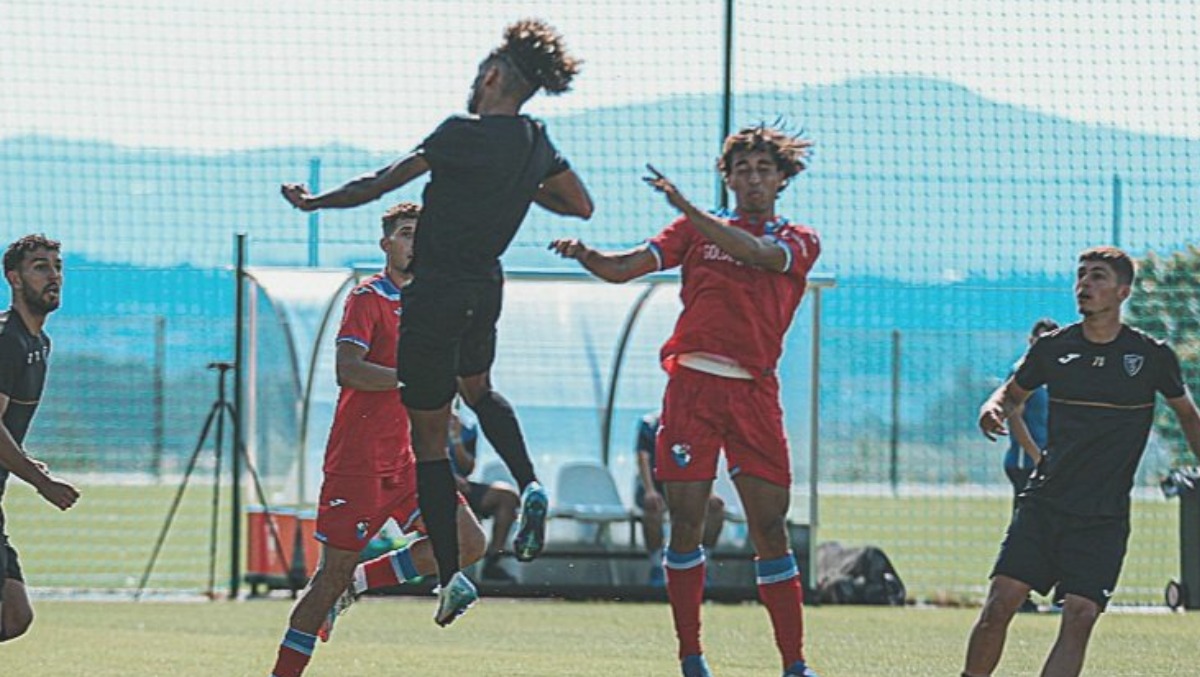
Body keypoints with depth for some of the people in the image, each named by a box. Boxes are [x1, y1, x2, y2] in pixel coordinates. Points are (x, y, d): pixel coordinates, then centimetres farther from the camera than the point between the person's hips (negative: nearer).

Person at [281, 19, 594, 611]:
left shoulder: (463, 134, -18)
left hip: (436, 291, -7)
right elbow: (581, 205, 15)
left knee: (429, 432, 2)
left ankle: (450, 574, 1)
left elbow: (380, 184, -12)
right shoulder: (536, 145, 2)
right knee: (477, 388, 34)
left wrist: (314, 202, 0)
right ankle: (529, 485, 9)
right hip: (486, 289, 7)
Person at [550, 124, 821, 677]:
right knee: (686, 523, -4)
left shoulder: (800, 242, 11)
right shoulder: (697, 229, 15)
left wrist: (684, 207, -20)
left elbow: (756, 252, -11)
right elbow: (624, 268, 7)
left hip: (753, 393, -1)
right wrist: (585, 254, -15)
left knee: (771, 529, -3)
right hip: (692, 384, 1)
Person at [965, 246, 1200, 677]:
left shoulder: (1152, 356, -2)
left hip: (1104, 518, -2)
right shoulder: (1052, 348, 3)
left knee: (1079, 618, -13)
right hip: (1042, 505, 2)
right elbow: (1015, 392, 19)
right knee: (999, 605, -9)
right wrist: (995, 408, -3)